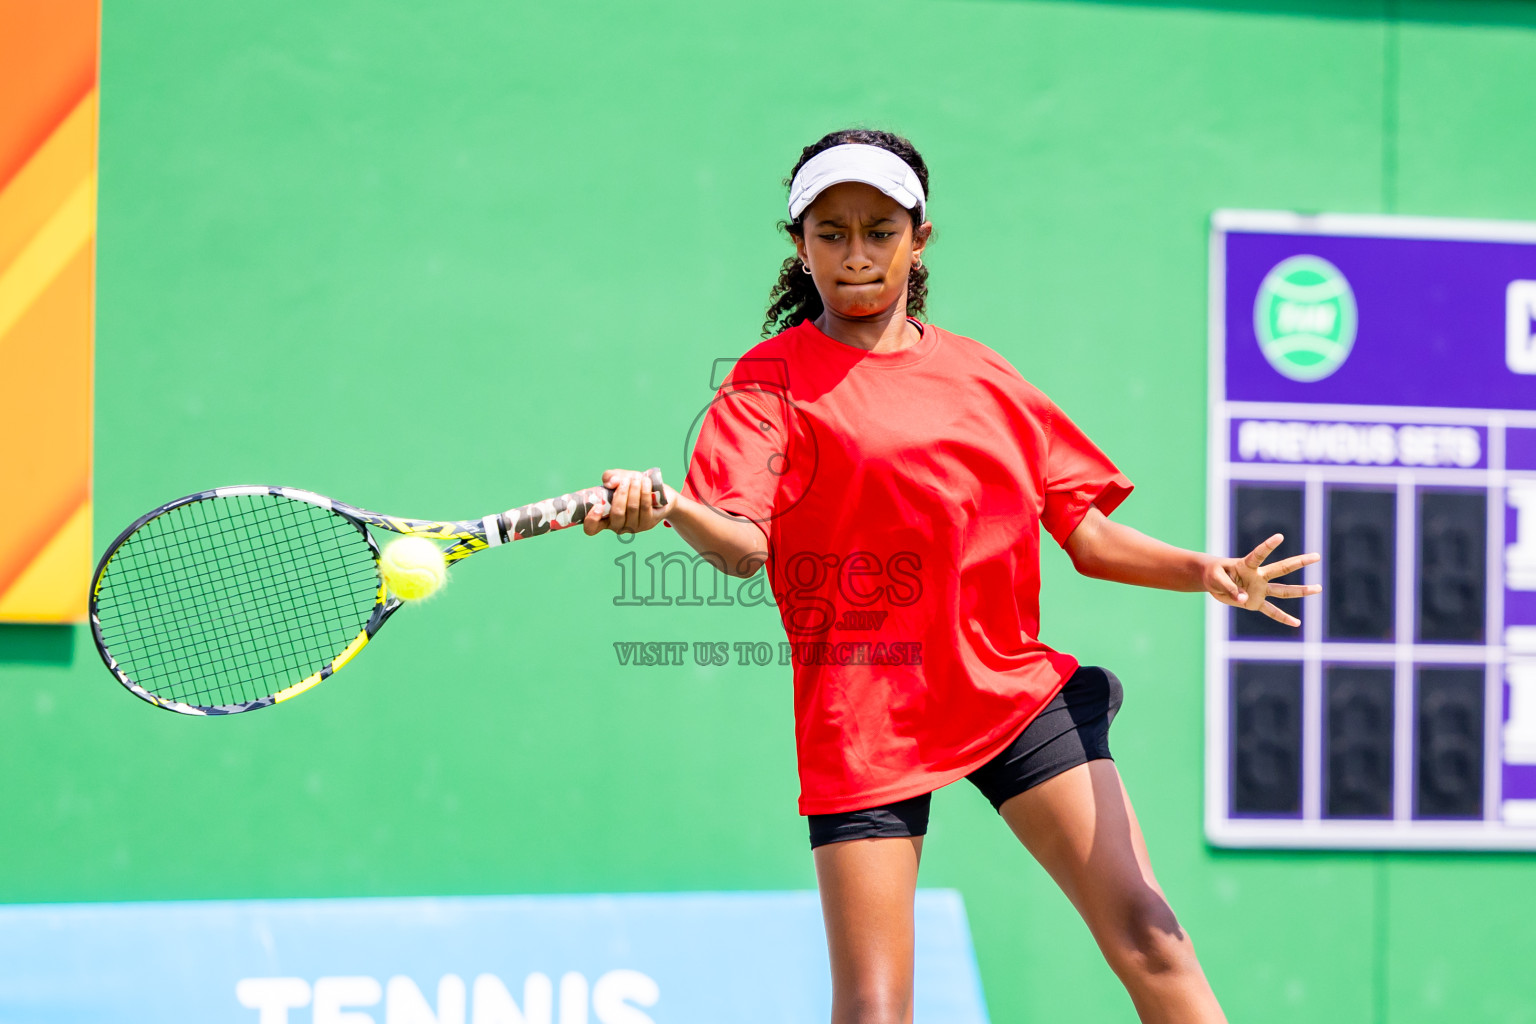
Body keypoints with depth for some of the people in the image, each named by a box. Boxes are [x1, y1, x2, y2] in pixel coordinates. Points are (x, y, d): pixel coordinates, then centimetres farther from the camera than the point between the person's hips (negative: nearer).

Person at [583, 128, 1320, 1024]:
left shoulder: (982, 374, 13)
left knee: (1148, 939, -4)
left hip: (1014, 685, 3)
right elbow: (743, 545, -15)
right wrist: (666, 508, -37)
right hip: (863, 714, -3)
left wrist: (1203, 572, -6)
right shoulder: (775, 377, 1)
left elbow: (1087, 531, 13)